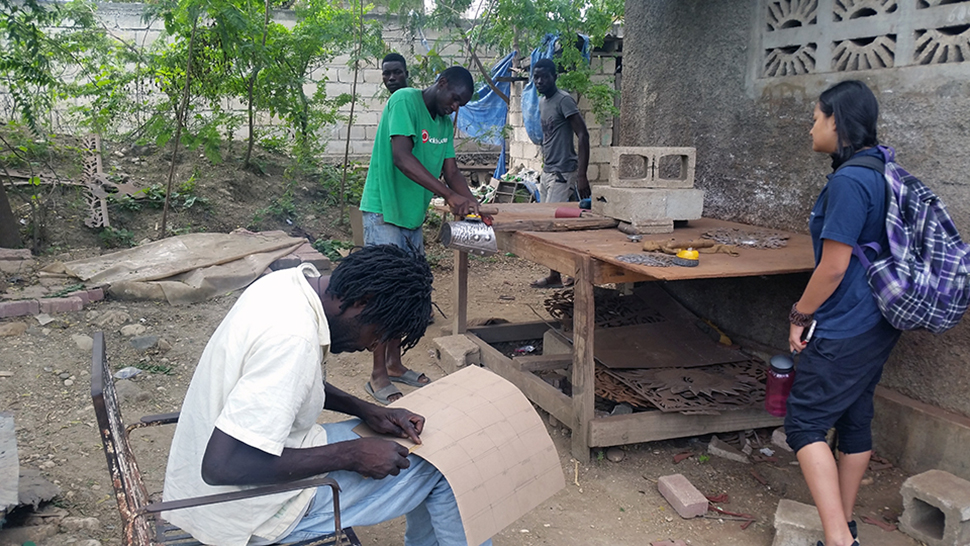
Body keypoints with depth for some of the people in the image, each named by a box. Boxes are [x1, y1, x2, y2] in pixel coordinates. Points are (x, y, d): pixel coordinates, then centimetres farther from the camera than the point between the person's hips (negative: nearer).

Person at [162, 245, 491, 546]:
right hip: (242, 514, -9)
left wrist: (368, 411, 0)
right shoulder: (293, 338, -31)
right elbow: (221, 466, -31)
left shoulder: (290, 283, -3)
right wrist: (350, 455, -24)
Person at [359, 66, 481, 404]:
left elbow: (450, 169, 10)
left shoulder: (445, 121, 11)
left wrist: (471, 203, -9)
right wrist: (449, 195, -31)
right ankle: (378, 376, 2)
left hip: (413, 215, 8)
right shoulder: (404, 101, -15)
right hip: (384, 213, -8)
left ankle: (394, 363, 25)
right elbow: (401, 157, -27)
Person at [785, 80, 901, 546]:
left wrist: (800, 316, -7)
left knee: (805, 422, -4)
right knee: (855, 418, 17)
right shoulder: (881, 171, 10)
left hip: (846, 328, -10)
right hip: (879, 323, 10)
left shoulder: (848, 181, -21)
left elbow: (833, 267, -21)